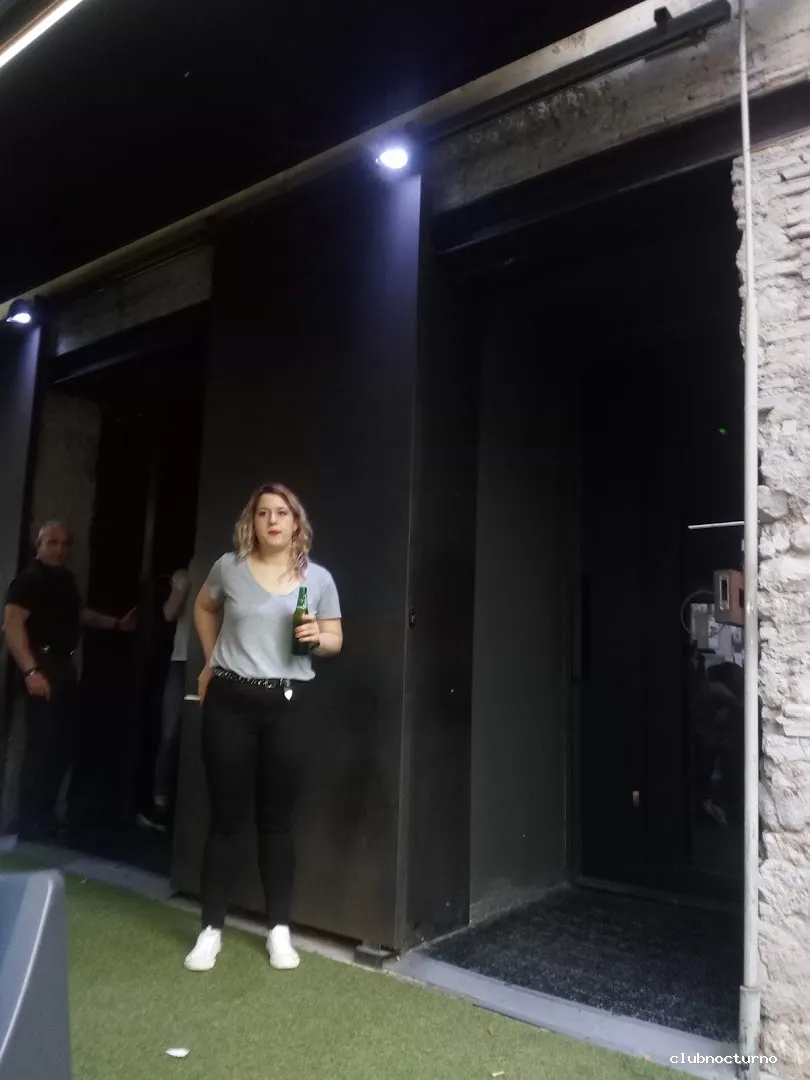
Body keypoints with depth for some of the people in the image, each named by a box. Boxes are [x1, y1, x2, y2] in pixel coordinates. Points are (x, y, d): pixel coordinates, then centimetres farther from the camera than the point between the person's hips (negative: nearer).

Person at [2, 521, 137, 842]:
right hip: (43, 666, -9)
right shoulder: (28, 579, -11)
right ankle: (30, 826, 1)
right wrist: (31, 670, -29)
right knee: (42, 746, -9)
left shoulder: (66, 579, 15)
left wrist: (116, 623, 32)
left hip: (64, 665, 9)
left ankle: (45, 817, 23)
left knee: (64, 744, 12)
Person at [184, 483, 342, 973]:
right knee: (226, 817, 6)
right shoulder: (230, 567, 1)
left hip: (287, 704, 0)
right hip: (230, 700, 0)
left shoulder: (319, 577, 0)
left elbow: (335, 639, 7)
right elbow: (204, 608, 21)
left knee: (278, 819, 8)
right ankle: (212, 929, 19)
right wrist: (213, 658, 16)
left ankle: (280, 929, 20)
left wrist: (316, 639, -14)